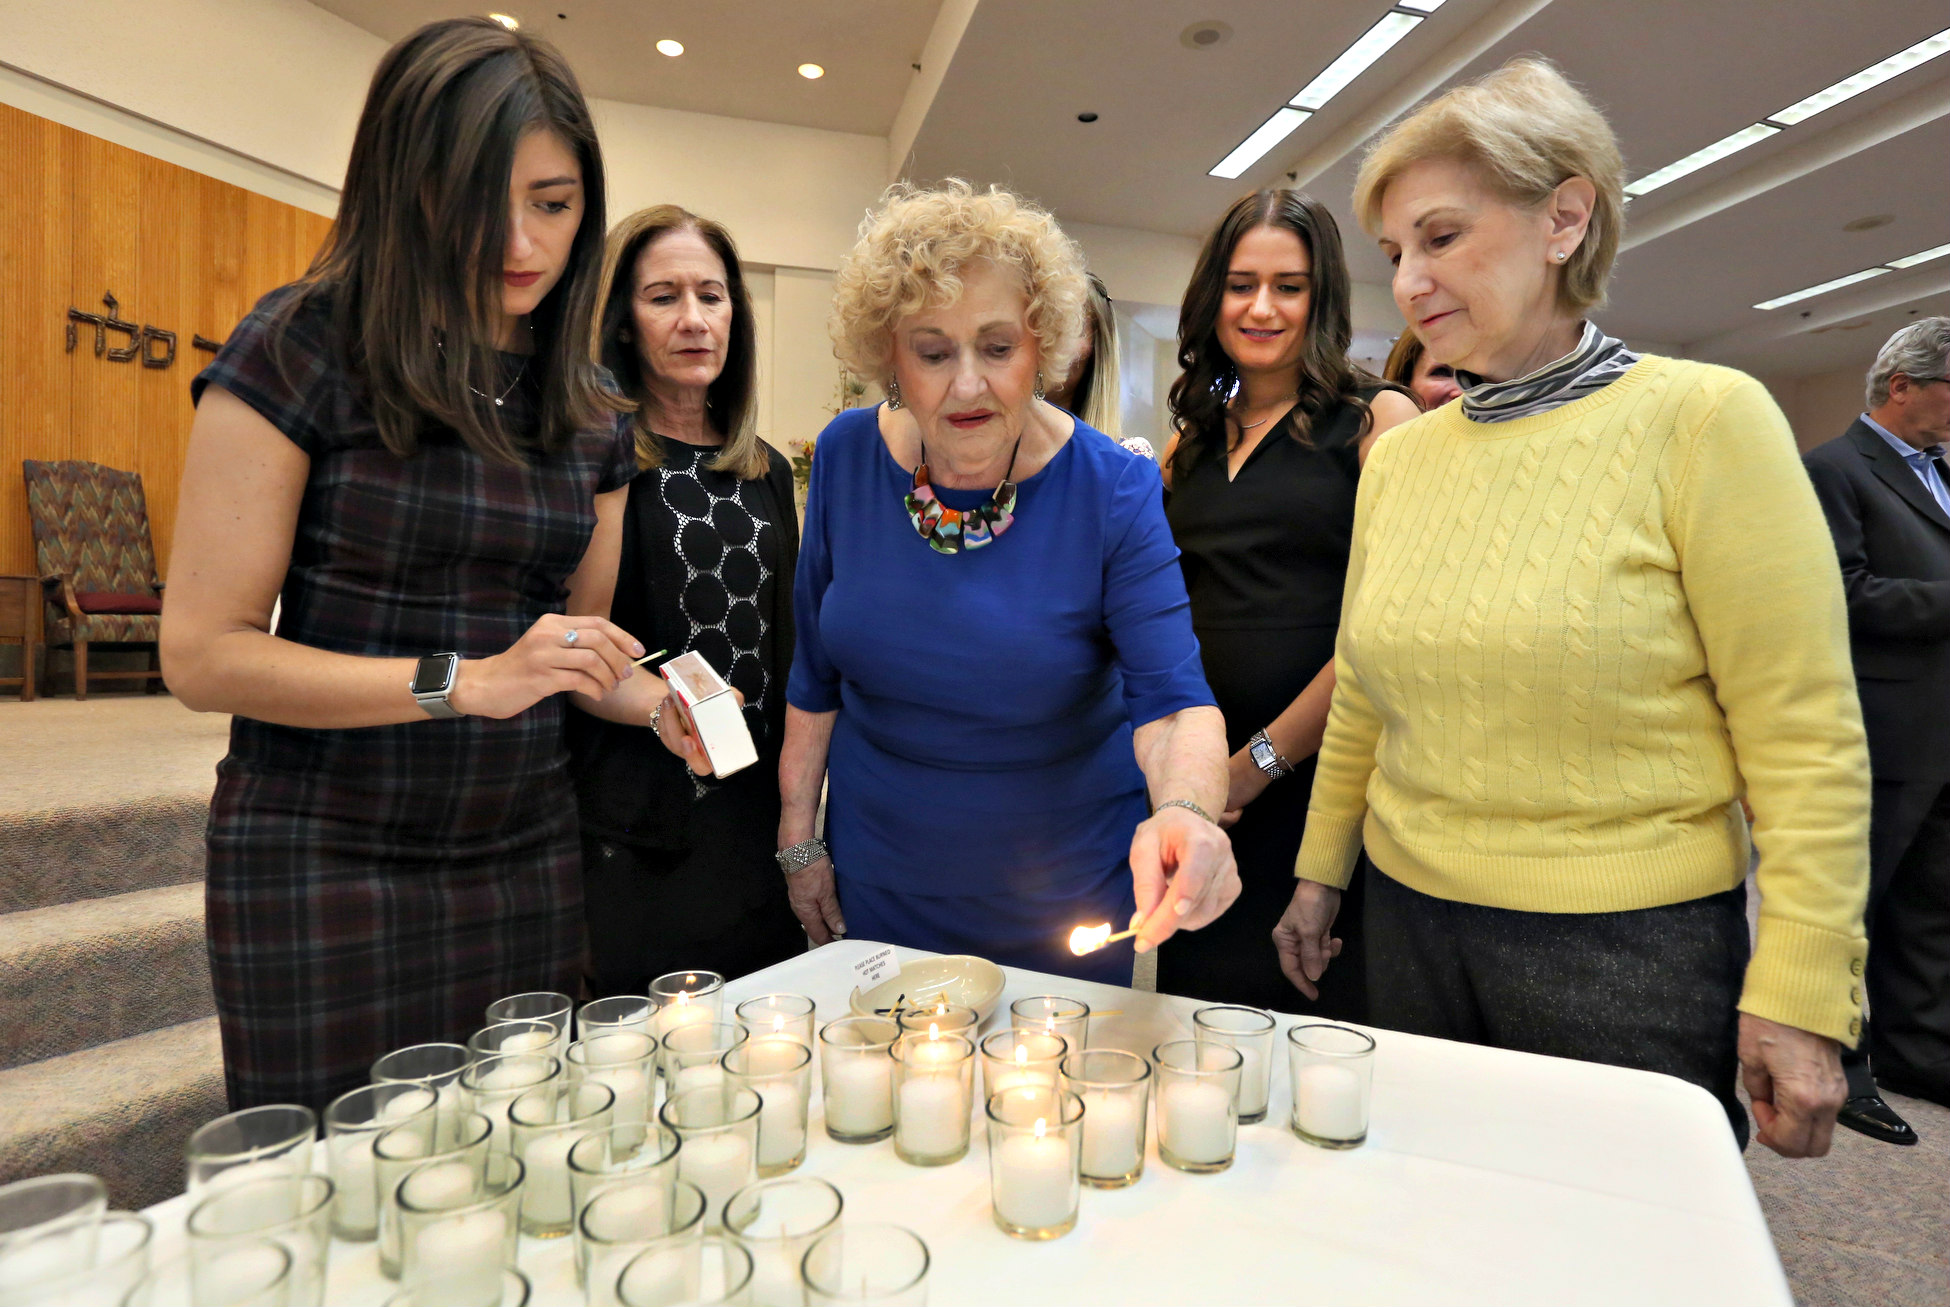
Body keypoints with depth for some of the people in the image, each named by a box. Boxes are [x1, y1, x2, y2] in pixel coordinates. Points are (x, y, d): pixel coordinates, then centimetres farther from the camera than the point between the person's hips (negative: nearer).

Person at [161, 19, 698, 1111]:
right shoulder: (302, 350, -9)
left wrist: (654, 698, -7)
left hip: (525, 854, 4)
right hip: (324, 857, -4)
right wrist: (463, 683, -22)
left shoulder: (591, 411, 5)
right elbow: (203, 654, -11)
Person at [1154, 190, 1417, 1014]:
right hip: (1205, 792, 4)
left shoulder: (1379, 419, 0)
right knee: (1204, 1034, 11)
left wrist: (1261, 760, -11)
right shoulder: (1192, 439, 14)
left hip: (1320, 774, -4)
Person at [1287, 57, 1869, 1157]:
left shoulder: (1703, 419, -8)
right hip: (1412, 920, 5)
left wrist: (1801, 994, -12)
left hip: (1629, 943, -4)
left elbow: (1807, 739, -10)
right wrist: (1322, 869, 13)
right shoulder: (1396, 457, 5)